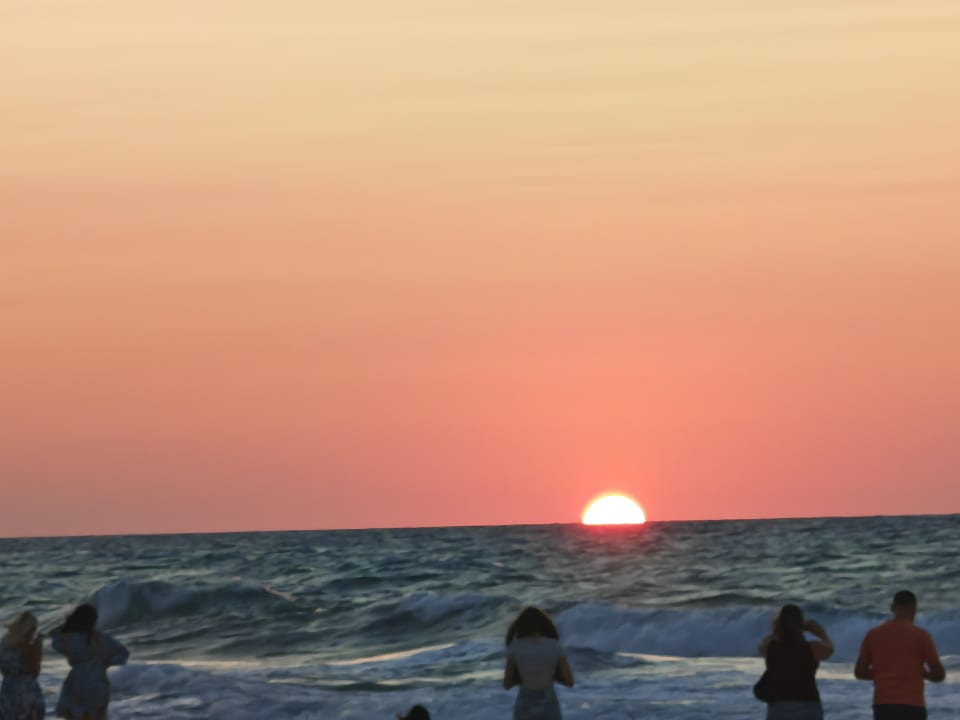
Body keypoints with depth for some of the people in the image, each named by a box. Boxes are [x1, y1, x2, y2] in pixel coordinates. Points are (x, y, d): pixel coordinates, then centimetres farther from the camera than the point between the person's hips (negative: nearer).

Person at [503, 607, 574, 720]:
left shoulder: (515, 647, -6)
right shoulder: (556, 646, -5)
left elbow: (507, 684, -1)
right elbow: (570, 682, -2)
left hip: (525, 709, 0)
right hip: (548, 710, 0)